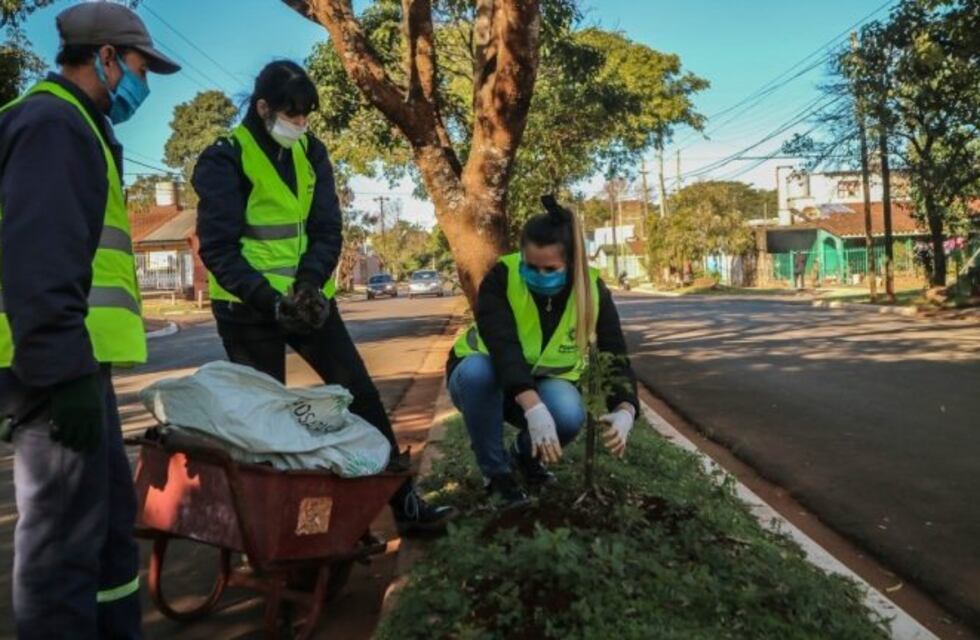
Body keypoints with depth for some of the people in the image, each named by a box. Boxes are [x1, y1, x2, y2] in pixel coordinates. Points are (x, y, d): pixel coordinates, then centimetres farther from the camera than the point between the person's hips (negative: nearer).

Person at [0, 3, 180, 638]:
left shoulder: (73, 126, 23)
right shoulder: (53, 123, -9)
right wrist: (65, 370, -23)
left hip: (71, 363, 10)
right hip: (59, 368, -10)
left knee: (111, 523, 17)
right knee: (66, 536, -2)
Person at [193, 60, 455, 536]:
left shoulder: (311, 153, 6)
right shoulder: (224, 160, -10)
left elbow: (327, 230, 1)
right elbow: (218, 248, -15)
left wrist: (310, 282, -17)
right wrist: (268, 299, -26)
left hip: (309, 298, 5)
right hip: (249, 307, -4)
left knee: (361, 395, 2)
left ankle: (405, 504, 11)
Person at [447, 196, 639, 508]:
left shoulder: (592, 289, -18)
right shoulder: (501, 278, -27)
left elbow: (615, 354, -22)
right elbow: (502, 346, -40)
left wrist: (624, 411, -42)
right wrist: (534, 409, -54)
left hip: (545, 382, 2)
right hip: (487, 378, -1)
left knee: (569, 415, -33)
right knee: (476, 369, -37)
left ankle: (525, 456, 4)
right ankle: (496, 473, -15)